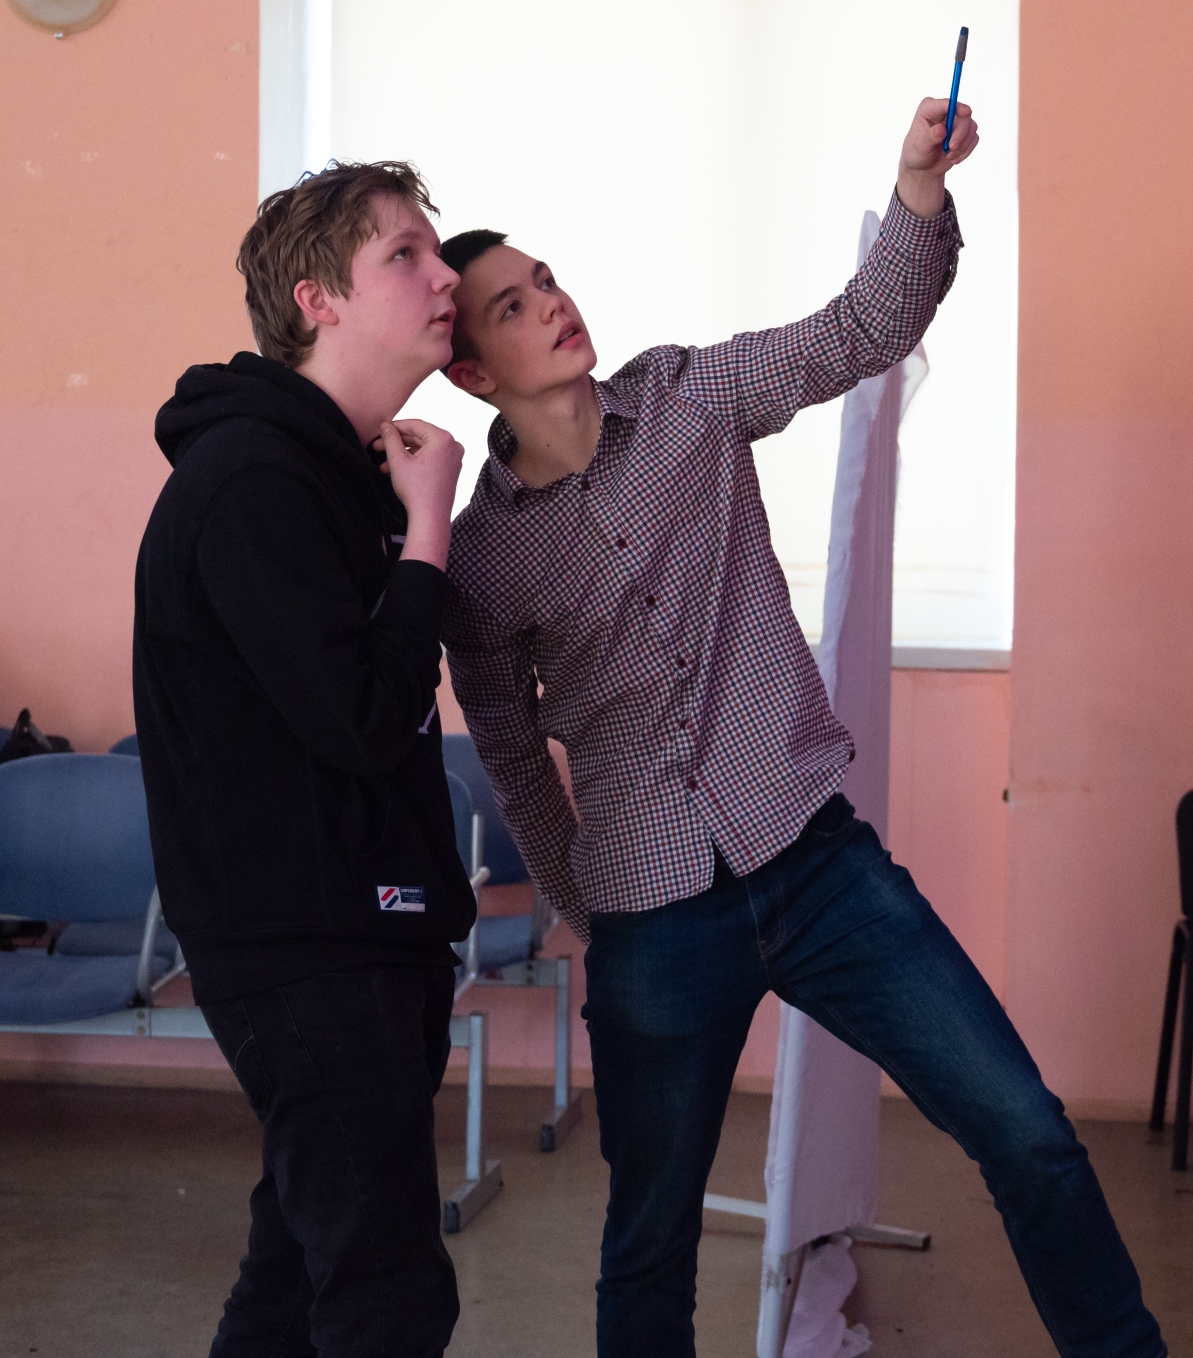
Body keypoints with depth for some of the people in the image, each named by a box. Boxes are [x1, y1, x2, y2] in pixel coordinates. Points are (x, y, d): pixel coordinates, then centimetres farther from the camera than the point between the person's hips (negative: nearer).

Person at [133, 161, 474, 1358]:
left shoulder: (348, 472, 14)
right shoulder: (249, 479, -17)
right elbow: (364, 722, -23)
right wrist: (426, 529, -15)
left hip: (369, 933, 10)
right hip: (302, 949, -10)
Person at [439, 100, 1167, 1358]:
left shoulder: (687, 397, 2)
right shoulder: (477, 556, -2)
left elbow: (864, 331, -6)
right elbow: (513, 758, 9)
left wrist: (919, 185, -22)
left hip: (814, 854, 1)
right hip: (651, 921, -1)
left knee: (1029, 1137, -2)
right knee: (649, 1242, 11)